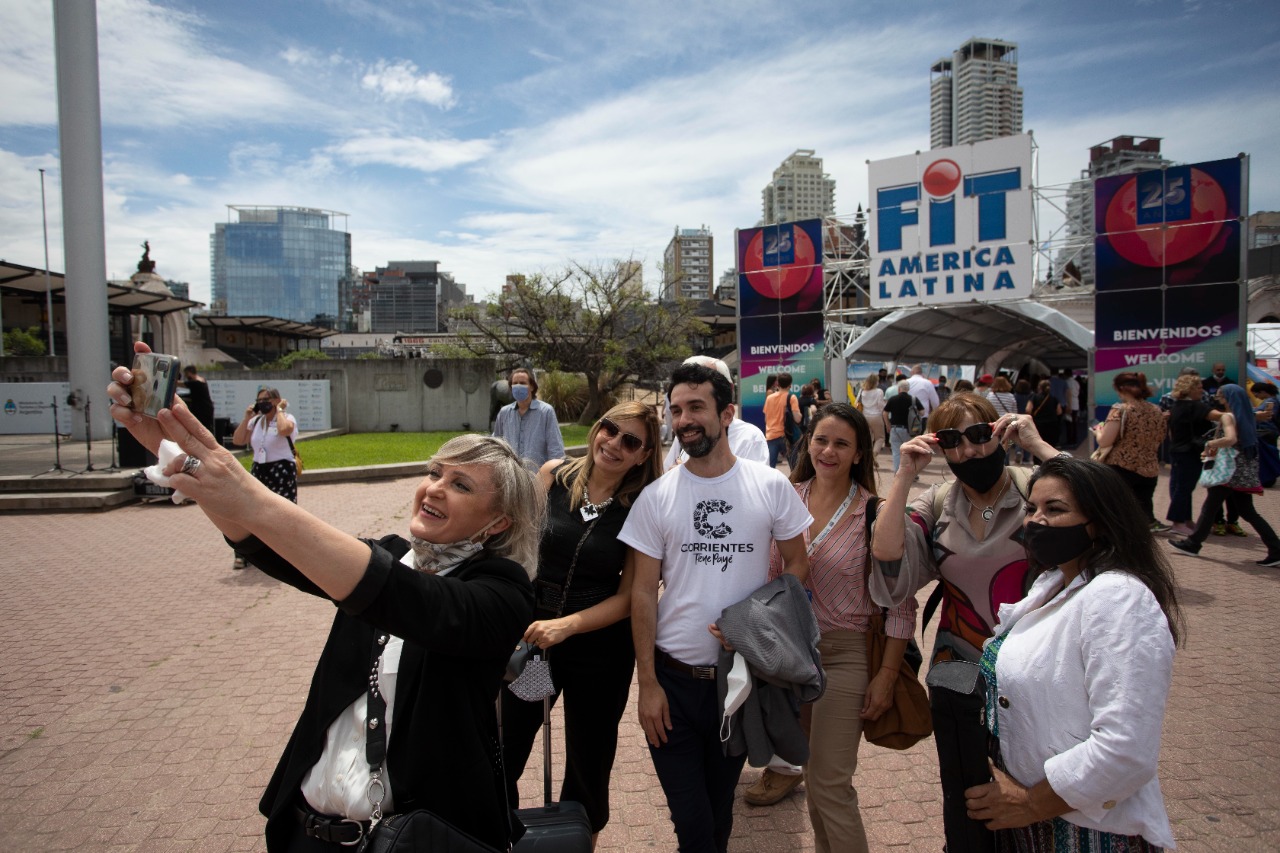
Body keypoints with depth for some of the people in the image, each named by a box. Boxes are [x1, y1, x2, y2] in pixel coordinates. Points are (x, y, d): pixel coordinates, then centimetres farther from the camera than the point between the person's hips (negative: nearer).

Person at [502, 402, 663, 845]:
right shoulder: (554, 475, -7)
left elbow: (627, 597, -11)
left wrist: (566, 625, -21)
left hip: (600, 651, -1)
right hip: (530, 636, 2)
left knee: (588, 769, 17)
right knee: (501, 758, 12)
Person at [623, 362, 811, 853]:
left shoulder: (771, 487, -6)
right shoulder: (655, 497, -6)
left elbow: (797, 563, 3)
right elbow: (643, 592, -4)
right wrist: (647, 683, -6)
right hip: (674, 679, -1)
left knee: (720, 806, 21)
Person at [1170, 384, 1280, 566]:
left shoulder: (1228, 417, -13)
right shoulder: (1244, 416, 13)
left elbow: (1231, 439, -30)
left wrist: (1210, 444, -14)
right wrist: (1215, 446, 10)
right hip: (1245, 472, 8)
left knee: (1210, 507, 2)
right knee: (1247, 512, 11)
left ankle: (1193, 544, 10)